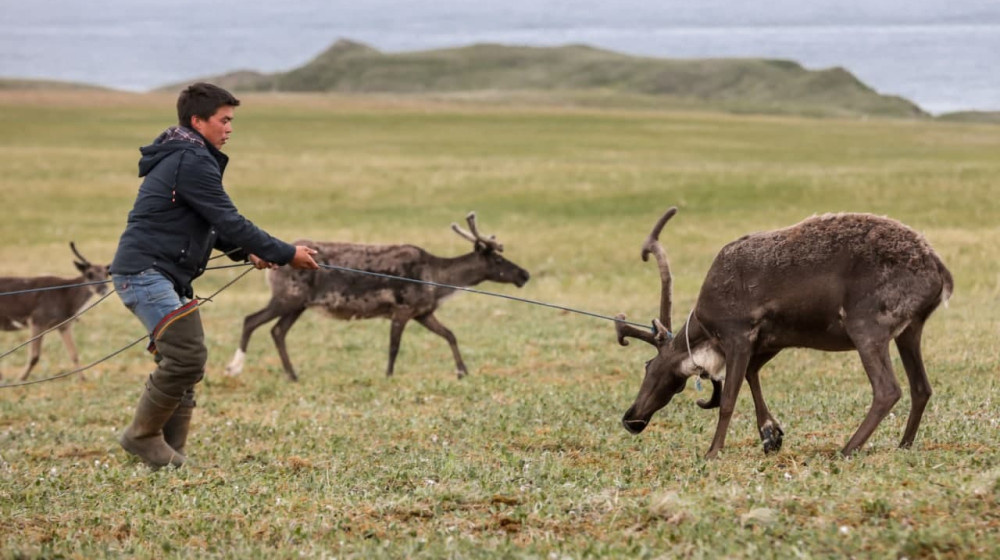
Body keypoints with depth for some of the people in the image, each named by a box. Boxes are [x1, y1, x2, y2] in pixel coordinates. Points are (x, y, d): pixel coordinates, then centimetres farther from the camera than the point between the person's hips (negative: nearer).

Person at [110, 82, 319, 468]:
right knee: (186, 354, -19)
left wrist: (247, 252, 10)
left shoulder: (184, 159, 20)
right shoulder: (191, 162, -14)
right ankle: (143, 435, -6)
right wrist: (286, 255, -12)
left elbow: (210, 223, 25)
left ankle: (170, 454, 12)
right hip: (145, 272, -11)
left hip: (163, 276, 11)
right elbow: (228, 220, -17)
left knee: (185, 362, 10)